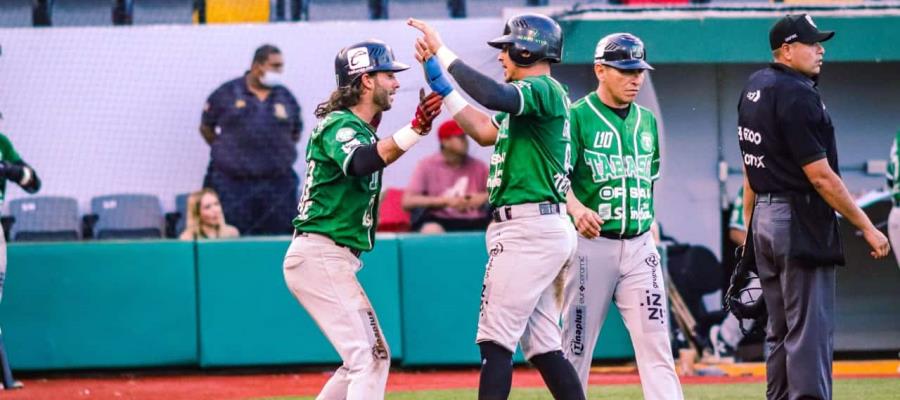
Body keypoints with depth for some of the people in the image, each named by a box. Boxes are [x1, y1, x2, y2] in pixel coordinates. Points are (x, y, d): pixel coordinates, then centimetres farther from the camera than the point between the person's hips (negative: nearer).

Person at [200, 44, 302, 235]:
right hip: (232, 184, -3)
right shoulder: (227, 94, 2)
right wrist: (225, 151, 9)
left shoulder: (286, 97, 11)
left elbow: (295, 134, 22)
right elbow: (206, 128, 10)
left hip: (277, 185, 3)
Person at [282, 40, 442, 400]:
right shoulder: (339, 125, -14)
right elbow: (360, 163, -35)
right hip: (320, 258, -10)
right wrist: (415, 129, -46)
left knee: (375, 356, 16)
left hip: (336, 261, 10)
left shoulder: (357, 127, 18)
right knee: (367, 360, -17)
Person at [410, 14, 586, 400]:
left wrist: (443, 52, -23)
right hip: (544, 229, 10)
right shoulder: (535, 95, 21)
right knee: (542, 345, 10)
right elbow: (485, 131, 23)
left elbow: (493, 96, -30)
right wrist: (440, 79, 19)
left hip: (528, 229, -10)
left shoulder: (543, 89, -11)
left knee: (495, 339, -11)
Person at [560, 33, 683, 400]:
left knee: (654, 340, -4)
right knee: (577, 345, 2)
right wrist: (576, 209, -33)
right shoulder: (577, 117, -6)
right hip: (592, 243, -5)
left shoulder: (647, 121, 13)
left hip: (639, 245, 5)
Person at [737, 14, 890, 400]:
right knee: (811, 329, -9)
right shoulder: (797, 96, -18)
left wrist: (749, 223, 22)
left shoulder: (754, 87, 10)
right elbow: (821, 177, -19)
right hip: (800, 222, -9)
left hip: (765, 217, 9)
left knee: (780, 330, 14)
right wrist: (867, 227, -14)